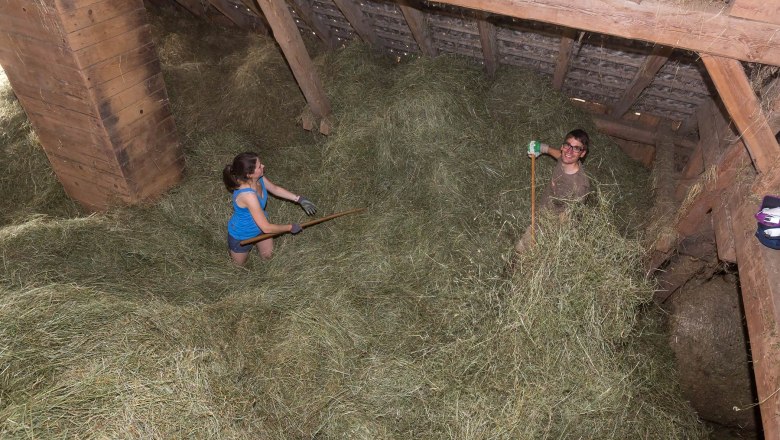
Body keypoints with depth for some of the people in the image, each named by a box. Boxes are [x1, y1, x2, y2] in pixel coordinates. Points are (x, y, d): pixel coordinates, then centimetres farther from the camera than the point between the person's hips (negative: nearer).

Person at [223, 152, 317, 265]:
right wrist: (290, 227, -24)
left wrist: (299, 199, -3)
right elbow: (266, 228, -39)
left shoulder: (258, 178, -23)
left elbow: (275, 189, 1)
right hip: (242, 235, -6)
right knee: (239, 264, 25)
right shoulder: (248, 195, -46)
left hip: (259, 224, 6)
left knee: (267, 256, 27)